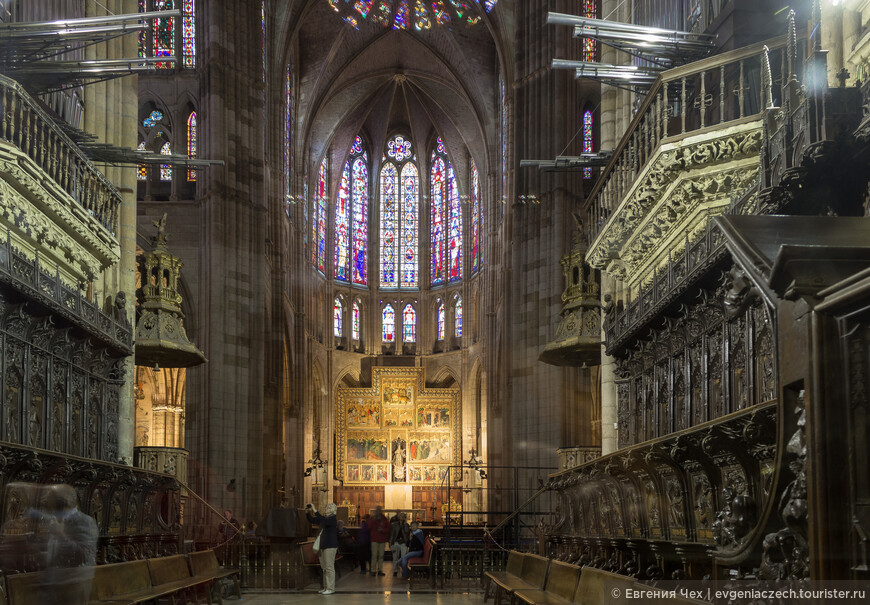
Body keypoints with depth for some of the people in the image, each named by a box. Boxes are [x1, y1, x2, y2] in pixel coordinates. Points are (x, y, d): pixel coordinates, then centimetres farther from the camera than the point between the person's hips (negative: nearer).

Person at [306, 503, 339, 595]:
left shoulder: (333, 518, -10)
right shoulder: (324, 518, 15)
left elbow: (324, 521, -29)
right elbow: (312, 520, 20)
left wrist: (315, 511, -31)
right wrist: (307, 512, 3)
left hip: (330, 546, -9)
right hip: (323, 546, 9)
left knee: (329, 567, -9)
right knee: (324, 567, 12)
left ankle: (331, 588, -6)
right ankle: (326, 587, 18)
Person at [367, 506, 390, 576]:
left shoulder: (385, 519, 8)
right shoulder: (372, 519, 6)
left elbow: (388, 529, 7)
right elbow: (369, 528, -6)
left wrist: (383, 530, -11)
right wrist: (373, 520, -13)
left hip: (382, 540, 2)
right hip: (375, 540, -2)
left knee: (381, 556, 4)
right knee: (374, 555, -7)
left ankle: (379, 570, 9)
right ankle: (373, 570, -5)